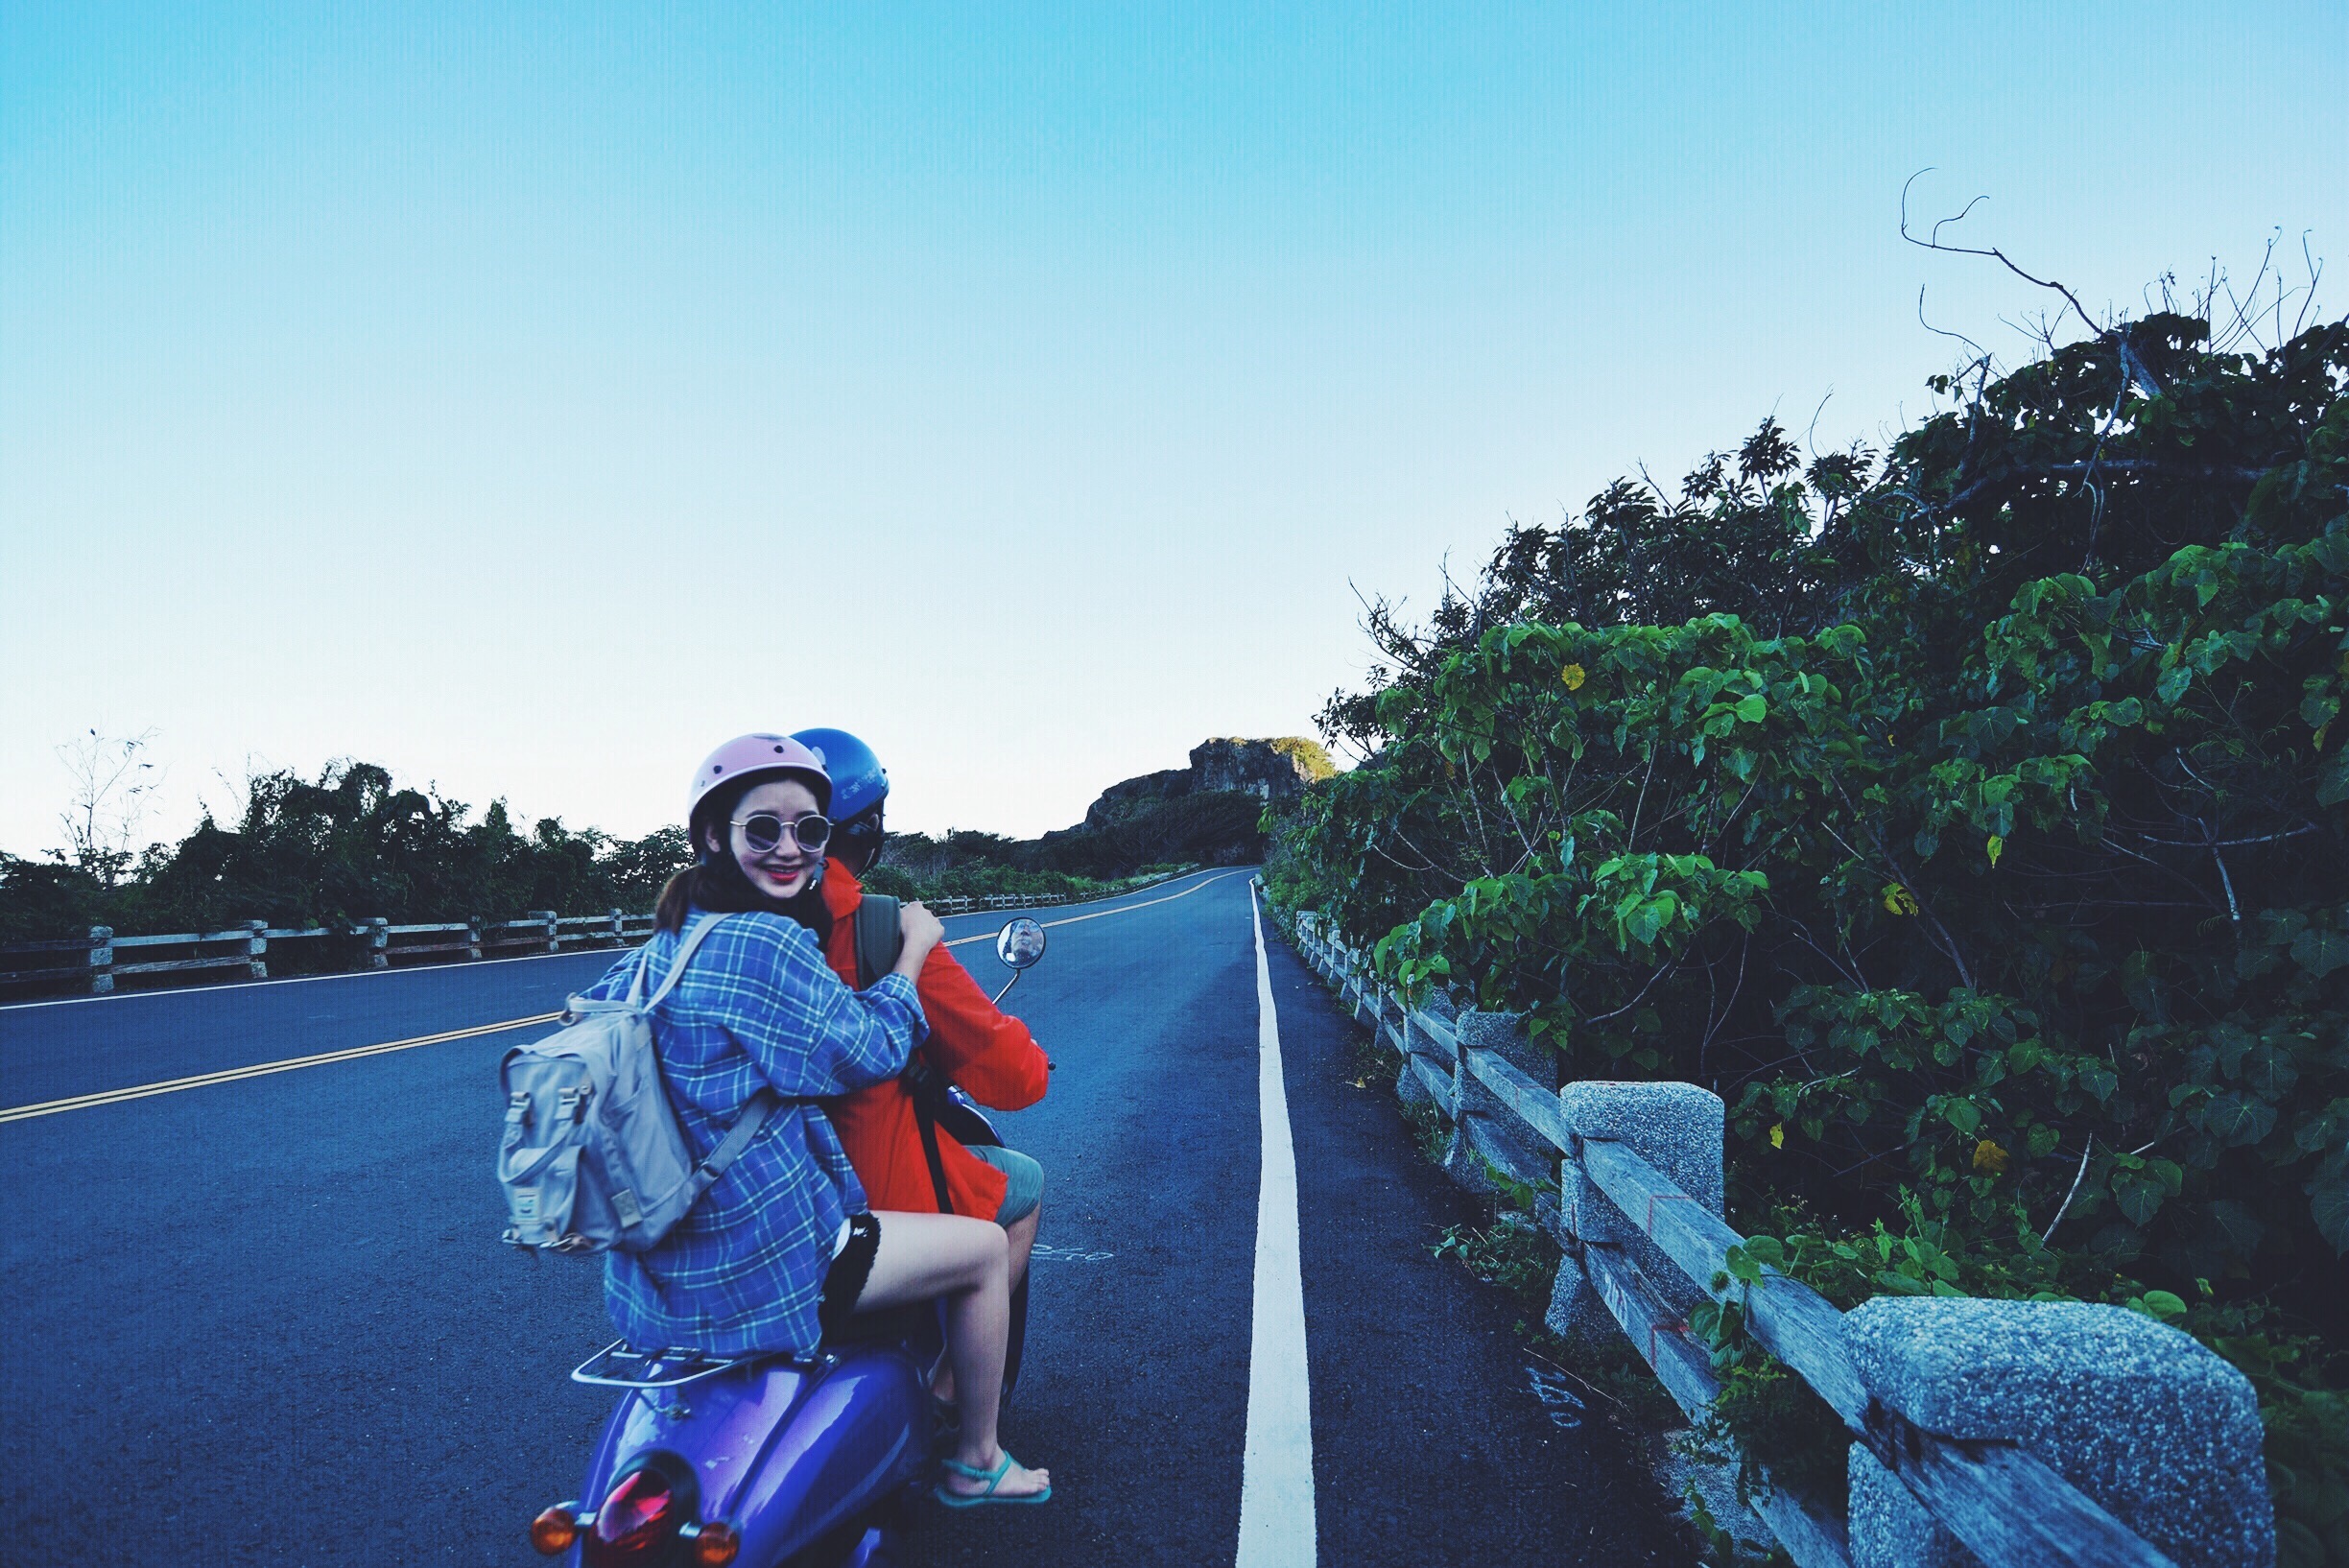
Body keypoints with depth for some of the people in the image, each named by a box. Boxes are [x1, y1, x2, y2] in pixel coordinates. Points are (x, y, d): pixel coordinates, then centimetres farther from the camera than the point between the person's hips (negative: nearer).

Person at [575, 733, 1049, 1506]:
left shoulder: (665, 941, 6)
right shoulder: (767, 941, -21)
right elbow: (866, 1051, -14)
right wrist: (913, 951, -2)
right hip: (759, 1263, -10)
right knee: (985, 1246, 5)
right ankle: (975, 1463, 23)